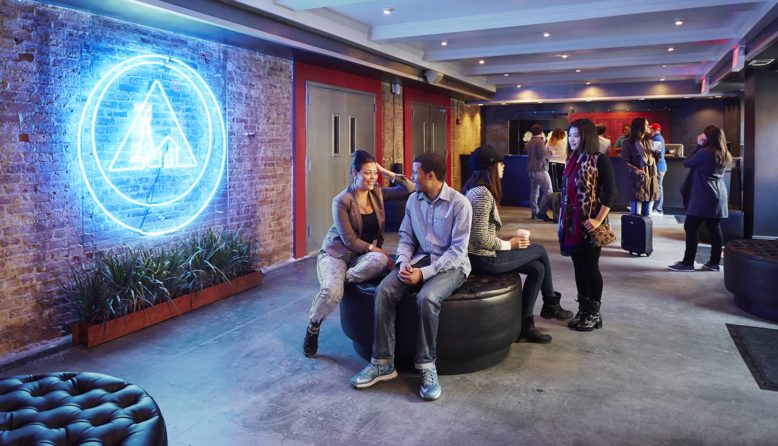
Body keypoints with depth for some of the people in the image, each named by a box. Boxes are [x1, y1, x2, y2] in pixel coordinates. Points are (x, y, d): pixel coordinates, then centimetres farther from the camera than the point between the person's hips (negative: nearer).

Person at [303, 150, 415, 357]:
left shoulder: (377, 193, 3)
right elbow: (349, 240, -14)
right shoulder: (342, 201, -13)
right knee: (332, 292, -32)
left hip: (364, 255, 4)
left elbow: (410, 189, 0)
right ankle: (313, 327, -1)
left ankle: (341, 280, -12)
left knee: (380, 261, -35)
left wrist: (388, 173, -9)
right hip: (336, 253, -3)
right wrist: (377, 249, -19)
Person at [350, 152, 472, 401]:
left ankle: (427, 366, -20)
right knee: (384, 291, -20)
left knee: (426, 297, -36)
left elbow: (458, 251, -16)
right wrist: (403, 263, -12)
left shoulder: (459, 204, -13)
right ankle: (383, 363, -14)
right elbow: (406, 238, 10)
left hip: (451, 265, -5)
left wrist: (424, 273, -24)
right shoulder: (413, 200, 7)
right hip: (420, 259, 5)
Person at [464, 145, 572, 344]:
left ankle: (525, 324, 16)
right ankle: (551, 304, 21)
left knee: (537, 268, 9)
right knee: (540, 250, 4)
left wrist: (507, 242, 5)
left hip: (483, 254, 9)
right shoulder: (482, 194, -20)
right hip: (484, 258, -9)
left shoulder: (477, 189, 12)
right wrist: (509, 244, -10)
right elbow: (481, 239, -26)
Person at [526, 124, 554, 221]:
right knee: (548, 192, -7)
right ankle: (542, 212, -13)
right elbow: (543, 155, -19)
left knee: (534, 192, 10)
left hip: (531, 169, 9)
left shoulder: (529, 142, 14)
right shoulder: (540, 141, -11)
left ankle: (534, 212, 11)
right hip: (540, 169, -9)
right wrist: (548, 152, 1)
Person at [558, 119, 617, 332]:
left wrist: (598, 220, -19)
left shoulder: (600, 160, -9)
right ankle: (583, 310, 22)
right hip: (572, 223, 7)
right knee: (579, 266, 12)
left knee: (590, 267, 1)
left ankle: (594, 313, 14)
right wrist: (562, 221, 13)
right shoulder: (572, 161, 12)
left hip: (589, 223, -7)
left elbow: (610, 193, -14)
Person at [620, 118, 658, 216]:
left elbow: (655, 160, 21)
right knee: (636, 215, -8)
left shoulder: (649, 141, 15)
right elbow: (625, 162, -12)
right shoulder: (628, 143, -4)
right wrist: (635, 170, -28)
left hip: (651, 180, 6)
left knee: (647, 215, 10)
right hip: (638, 181, -6)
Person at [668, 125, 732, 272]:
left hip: (703, 197, -8)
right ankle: (714, 262, 13)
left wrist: (698, 146, 0)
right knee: (715, 230, 9)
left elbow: (686, 163, -5)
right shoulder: (725, 155, 12)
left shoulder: (704, 153, -15)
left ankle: (688, 263, 0)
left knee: (690, 228, -2)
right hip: (718, 196, 8)